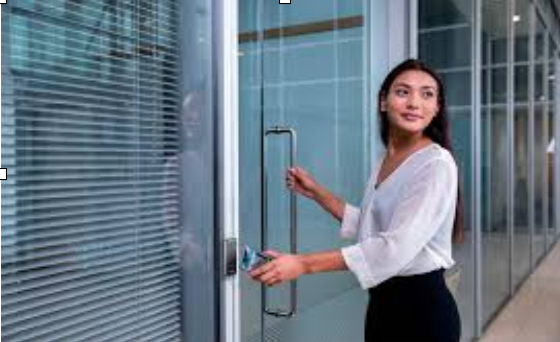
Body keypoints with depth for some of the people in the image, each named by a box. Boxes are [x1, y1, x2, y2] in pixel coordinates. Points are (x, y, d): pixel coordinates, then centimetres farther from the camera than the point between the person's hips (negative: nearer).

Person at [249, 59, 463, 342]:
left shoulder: (437, 164, -18)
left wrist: (304, 264, -32)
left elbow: (397, 246, -28)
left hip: (423, 306, -7)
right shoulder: (383, 161, 6)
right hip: (382, 302, 7)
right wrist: (316, 193, 9)